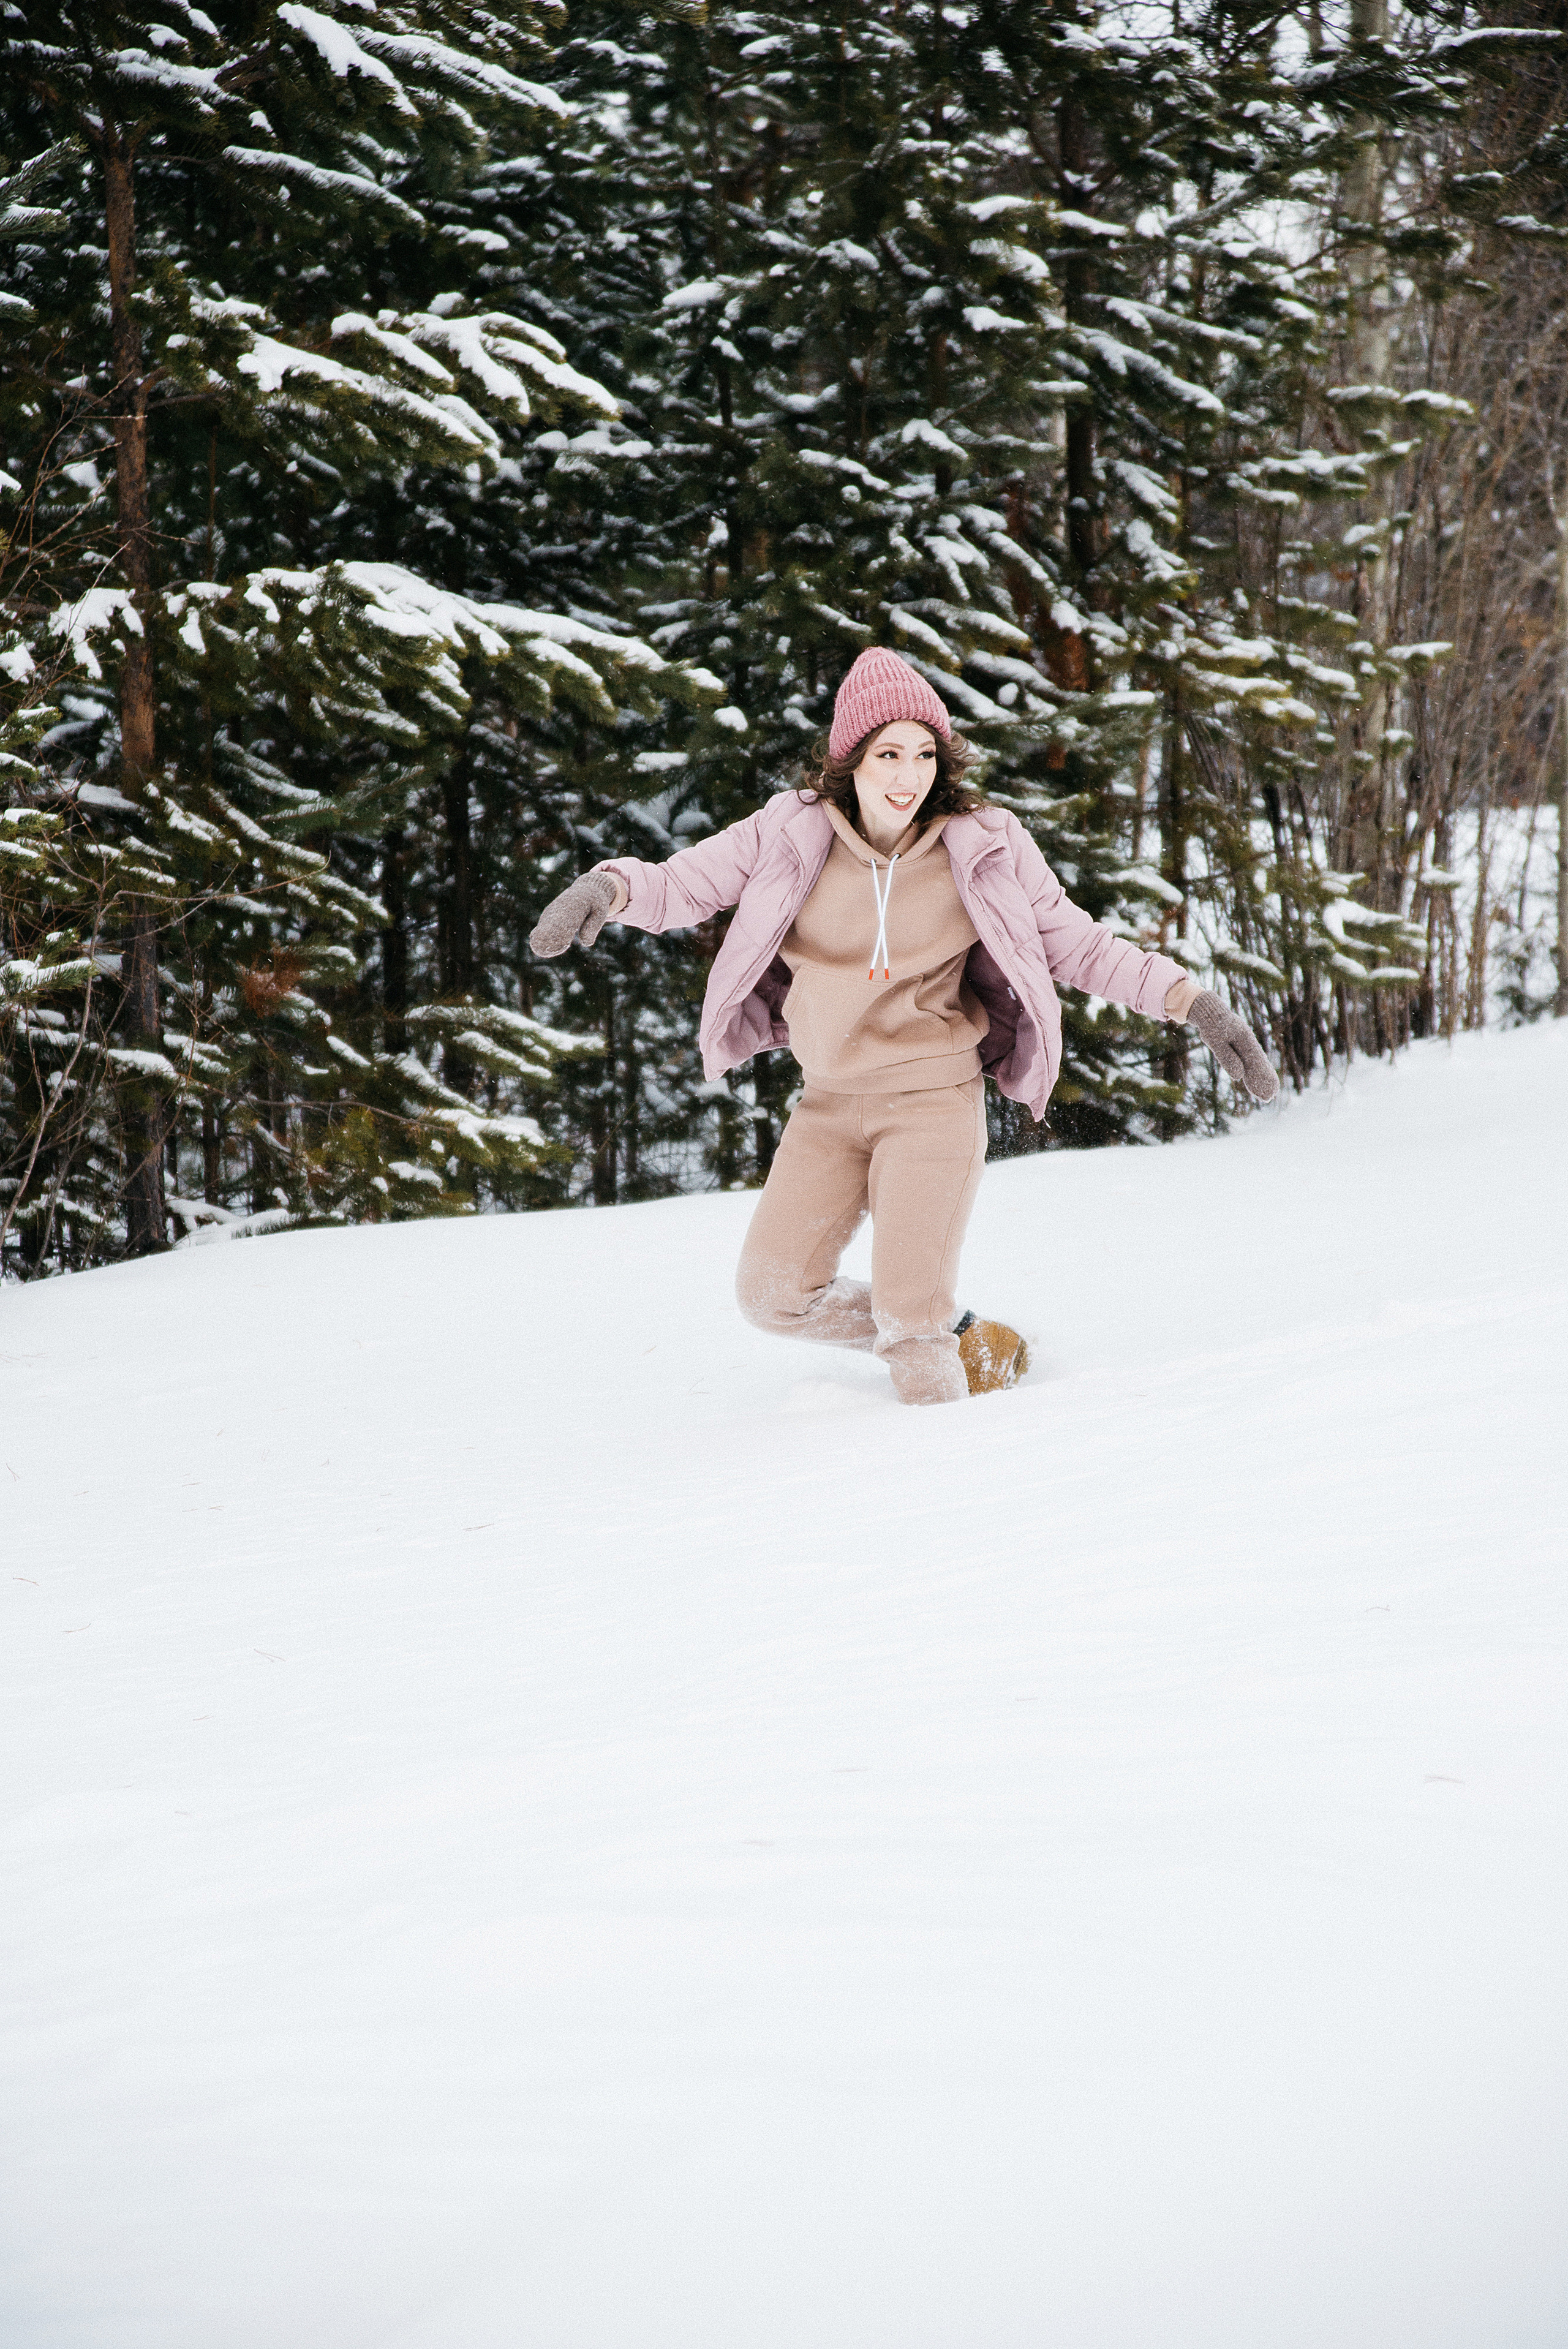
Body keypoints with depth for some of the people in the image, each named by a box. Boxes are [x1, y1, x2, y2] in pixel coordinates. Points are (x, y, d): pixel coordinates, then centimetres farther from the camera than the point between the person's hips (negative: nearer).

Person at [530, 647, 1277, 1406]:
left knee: (908, 1313, -13)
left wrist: (1193, 1003, -11)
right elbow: (677, 886, -1)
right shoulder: (793, 836, -7)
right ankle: (928, 1334, 25)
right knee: (773, 1295, 3)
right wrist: (608, 889, -23)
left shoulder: (981, 849, -9)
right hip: (830, 1106, 3)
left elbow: (1078, 945, -2)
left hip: (934, 1102, -3)